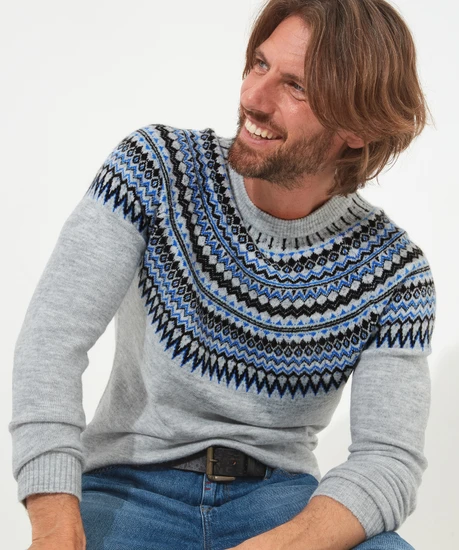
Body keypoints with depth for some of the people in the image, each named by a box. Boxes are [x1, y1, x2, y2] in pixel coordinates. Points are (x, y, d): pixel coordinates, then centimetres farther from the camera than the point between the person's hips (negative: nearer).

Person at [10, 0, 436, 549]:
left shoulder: (394, 271, -6)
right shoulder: (155, 166, -8)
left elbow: (390, 459, -12)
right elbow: (53, 339, -15)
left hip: (279, 491, 2)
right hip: (132, 483, -1)